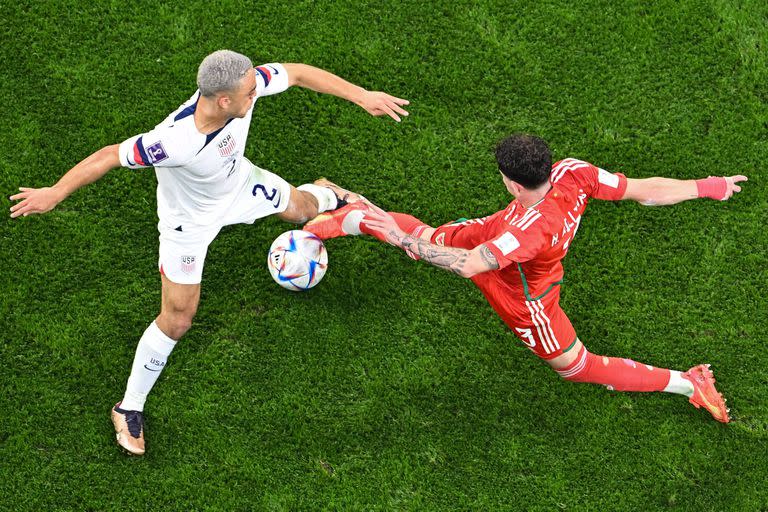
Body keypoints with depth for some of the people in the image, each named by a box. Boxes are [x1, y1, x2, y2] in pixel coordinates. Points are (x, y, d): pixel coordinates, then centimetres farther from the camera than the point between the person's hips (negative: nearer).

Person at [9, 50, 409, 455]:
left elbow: (295, 72, -17)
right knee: (177, 320, 2)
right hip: (190, 220, -5)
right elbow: (109, 156, -35)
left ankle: (324, 195, 72)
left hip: (238, 183, 5)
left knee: (300, 208, 30)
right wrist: (56, 192, -31)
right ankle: (129, 409, 24)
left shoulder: (245, 85, -34)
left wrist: (362, 95, -16)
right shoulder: (175, 141, -48)